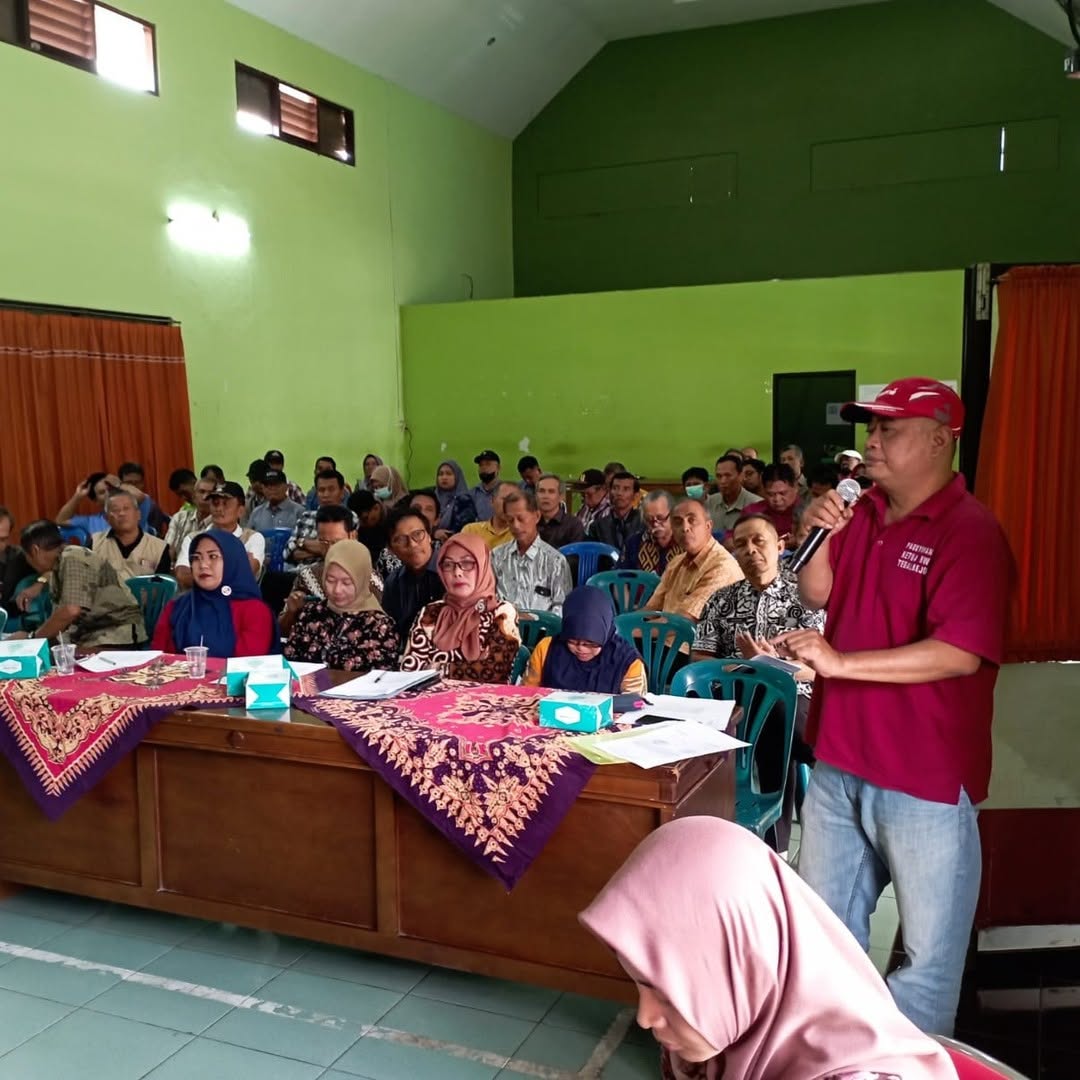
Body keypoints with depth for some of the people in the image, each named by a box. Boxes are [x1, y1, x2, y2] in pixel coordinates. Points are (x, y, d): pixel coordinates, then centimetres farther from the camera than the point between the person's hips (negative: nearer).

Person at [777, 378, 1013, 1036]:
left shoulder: (969, 532, -17)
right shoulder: (864, 514, 6)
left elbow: (960, 654, -27)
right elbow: (816, 596, 14)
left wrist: (839, 663, -27)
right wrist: (820, 535, -4)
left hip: (924, 779, -8)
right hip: (841, 762, 8)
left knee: (929, 949, 9)